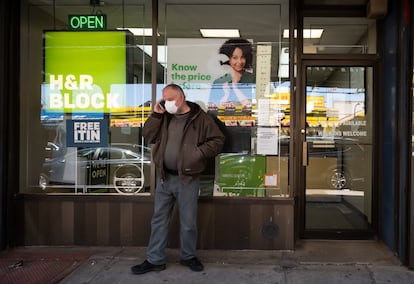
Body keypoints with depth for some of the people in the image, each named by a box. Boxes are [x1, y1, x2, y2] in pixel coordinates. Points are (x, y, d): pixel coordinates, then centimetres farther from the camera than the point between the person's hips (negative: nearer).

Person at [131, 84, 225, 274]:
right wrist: (156, 114, -5)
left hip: (187, 179, -4)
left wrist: (199, 152, -18)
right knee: (159, 219, 10)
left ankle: (188, 257, 26)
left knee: (188, 222, 7)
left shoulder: (200, 118, -5)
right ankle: (155, 260, 20)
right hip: (164, 178, 4)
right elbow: (148, 136, 5)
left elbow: (218, 140, -6)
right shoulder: (164, 117, 10)